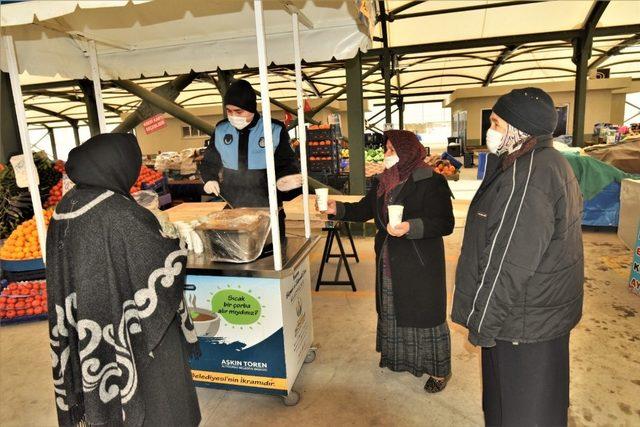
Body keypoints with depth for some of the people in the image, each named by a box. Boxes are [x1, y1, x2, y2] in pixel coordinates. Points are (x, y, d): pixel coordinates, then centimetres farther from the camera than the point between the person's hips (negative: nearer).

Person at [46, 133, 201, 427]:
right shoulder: (120, 212, -25)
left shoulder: (65, 208, -2)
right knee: (150, 393, 14)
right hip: (131, 332, -7)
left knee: (105, 395, 25)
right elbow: (165, 263, -18)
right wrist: (177, 242, 1)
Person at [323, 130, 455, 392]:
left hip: (420, 264, -7)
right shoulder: (385, 182, 7)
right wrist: (337, 209, -4)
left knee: (425, 313, 5)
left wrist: (411, 227, -34)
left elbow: (445, 223, -21)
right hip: (389, 261, 8)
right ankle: (399, 358, 42)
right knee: (393, 311, 20)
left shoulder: (431, 182, -17)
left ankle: (439, 370, 26)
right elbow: (364, 209, 11)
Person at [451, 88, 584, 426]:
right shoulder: (550, 163, 9)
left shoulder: (526, 177, -25)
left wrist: (482, 325, -16)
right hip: (544, 313, 10)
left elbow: (509, 265, -26)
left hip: (524, 322, -10)